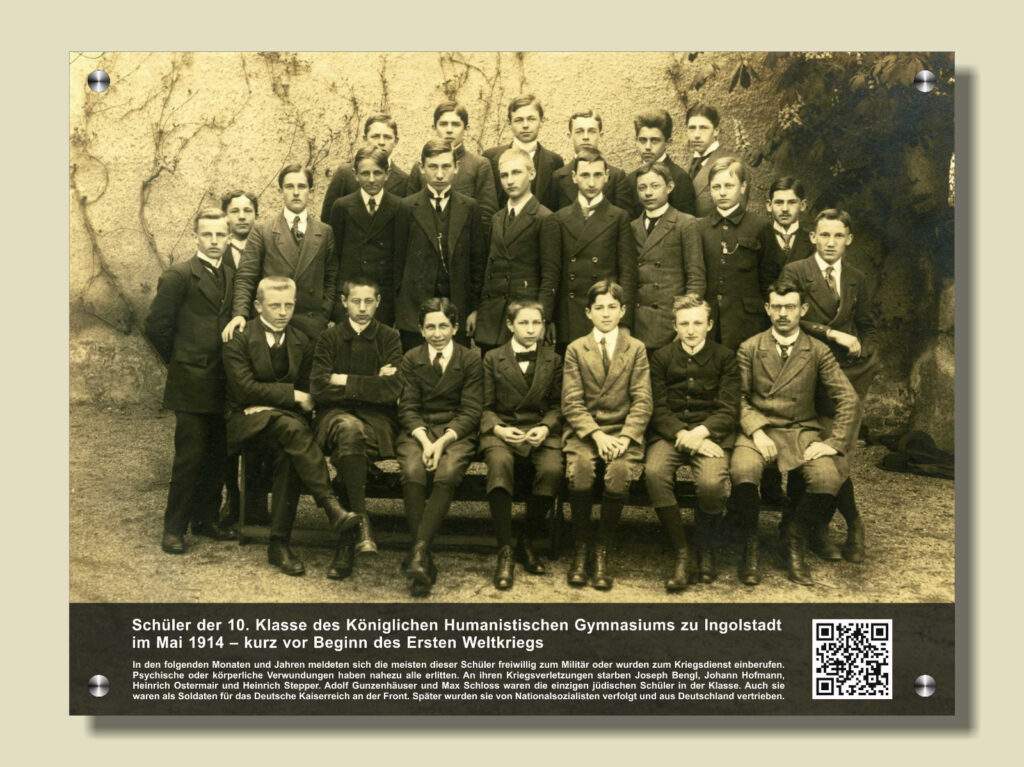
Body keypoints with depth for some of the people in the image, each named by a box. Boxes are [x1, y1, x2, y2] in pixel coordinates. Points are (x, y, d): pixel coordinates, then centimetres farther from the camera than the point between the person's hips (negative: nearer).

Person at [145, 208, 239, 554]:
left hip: (223, 383, 6)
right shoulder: (179, 275, -6)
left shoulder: (233, 275, 13)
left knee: (217, 457, 10)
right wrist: (180, 362, 1)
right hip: (191, 384, -6)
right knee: (190, 457, -4)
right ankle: (174, 528, 5)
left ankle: (205, 519, 22)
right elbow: (157, 325, -8)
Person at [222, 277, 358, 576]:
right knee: (292, 427, -35)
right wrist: (292, 395, -13)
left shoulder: (302, 343, 12)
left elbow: (306, 396, 13)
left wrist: (268, 404, -4)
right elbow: (244, 390, -12)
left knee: (289, 454, -31)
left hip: (284, 420, 4)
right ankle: (331, 506, -40)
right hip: (244, 421, -3)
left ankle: (279, 543, -26)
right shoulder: (238, 339, -2)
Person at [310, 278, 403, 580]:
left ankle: (346, 543, -28)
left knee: (348, 446, -34)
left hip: (378, 419, 0)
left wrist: (345, 380, -4)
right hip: (336, 415, 1)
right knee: (349, 428, -37)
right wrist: (370, 385, -6)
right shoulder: (329, 338, 11)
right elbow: (318, 389, -4)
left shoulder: (389, 337, 9)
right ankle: (361, 521, -31)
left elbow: (391, 390, -6)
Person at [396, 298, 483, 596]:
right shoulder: (411, 359, 10)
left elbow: (471, 412, -2)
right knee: (413, 472, -31)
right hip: (417, 430, 1)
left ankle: (418, 551, -33)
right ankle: (424, 559, -27)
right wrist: (424, 440, -15)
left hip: (457, 432, -1)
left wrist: (442, 441, -17)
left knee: (447, 473, -33)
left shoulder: (471, 360, 4)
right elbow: (407, 408, 4)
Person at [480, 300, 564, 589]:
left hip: (541, 431, 1)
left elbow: (557, 405, 13)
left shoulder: (553, 360, 15)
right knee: (499, 463, -37)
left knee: (552, 469, -33)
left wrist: (545, 427, -7)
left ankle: (527, 542, -12)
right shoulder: (493, 359, 11)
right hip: (501, 430, -1)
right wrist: (499, 429, -12)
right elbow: (486, 407, 8)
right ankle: (505, 551, -33)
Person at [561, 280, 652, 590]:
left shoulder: (636, 349, 10)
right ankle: (581, 550, -16)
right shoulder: (575, 349, 9)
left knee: (620, 471, -33)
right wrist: (597, 435, -15)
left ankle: (602, 552, -17)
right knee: (580, 467, -33)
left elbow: (642, 402, 1)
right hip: (584, 430, 0)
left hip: (624, 431, 0)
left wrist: (625, 438, -15)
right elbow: (572, 403, 1)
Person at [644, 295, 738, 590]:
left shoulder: (725, 358, 7)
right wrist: (682, 435, -15)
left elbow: (729, 410, 0)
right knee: (654, 471, -32)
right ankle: (681, 553, -20)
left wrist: (699, 433, -17)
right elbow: (658, 408, 3)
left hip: (711, 433, -1)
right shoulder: (661, 358, 10)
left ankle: (706, 549, -1)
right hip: (669, 432, 1)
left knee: (712, 482, -32)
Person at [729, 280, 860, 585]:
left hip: (803, 431, 1)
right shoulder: (749, 349, 6)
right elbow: (741, 397, 4)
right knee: (742, 472, -34)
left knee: (828, 478, -29)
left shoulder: (818, 352, 5)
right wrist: (756, 431, -14)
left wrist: (834, 442, -12)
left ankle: (795, 539, 0)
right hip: (759, 428, -1)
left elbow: (848, 399, 1)